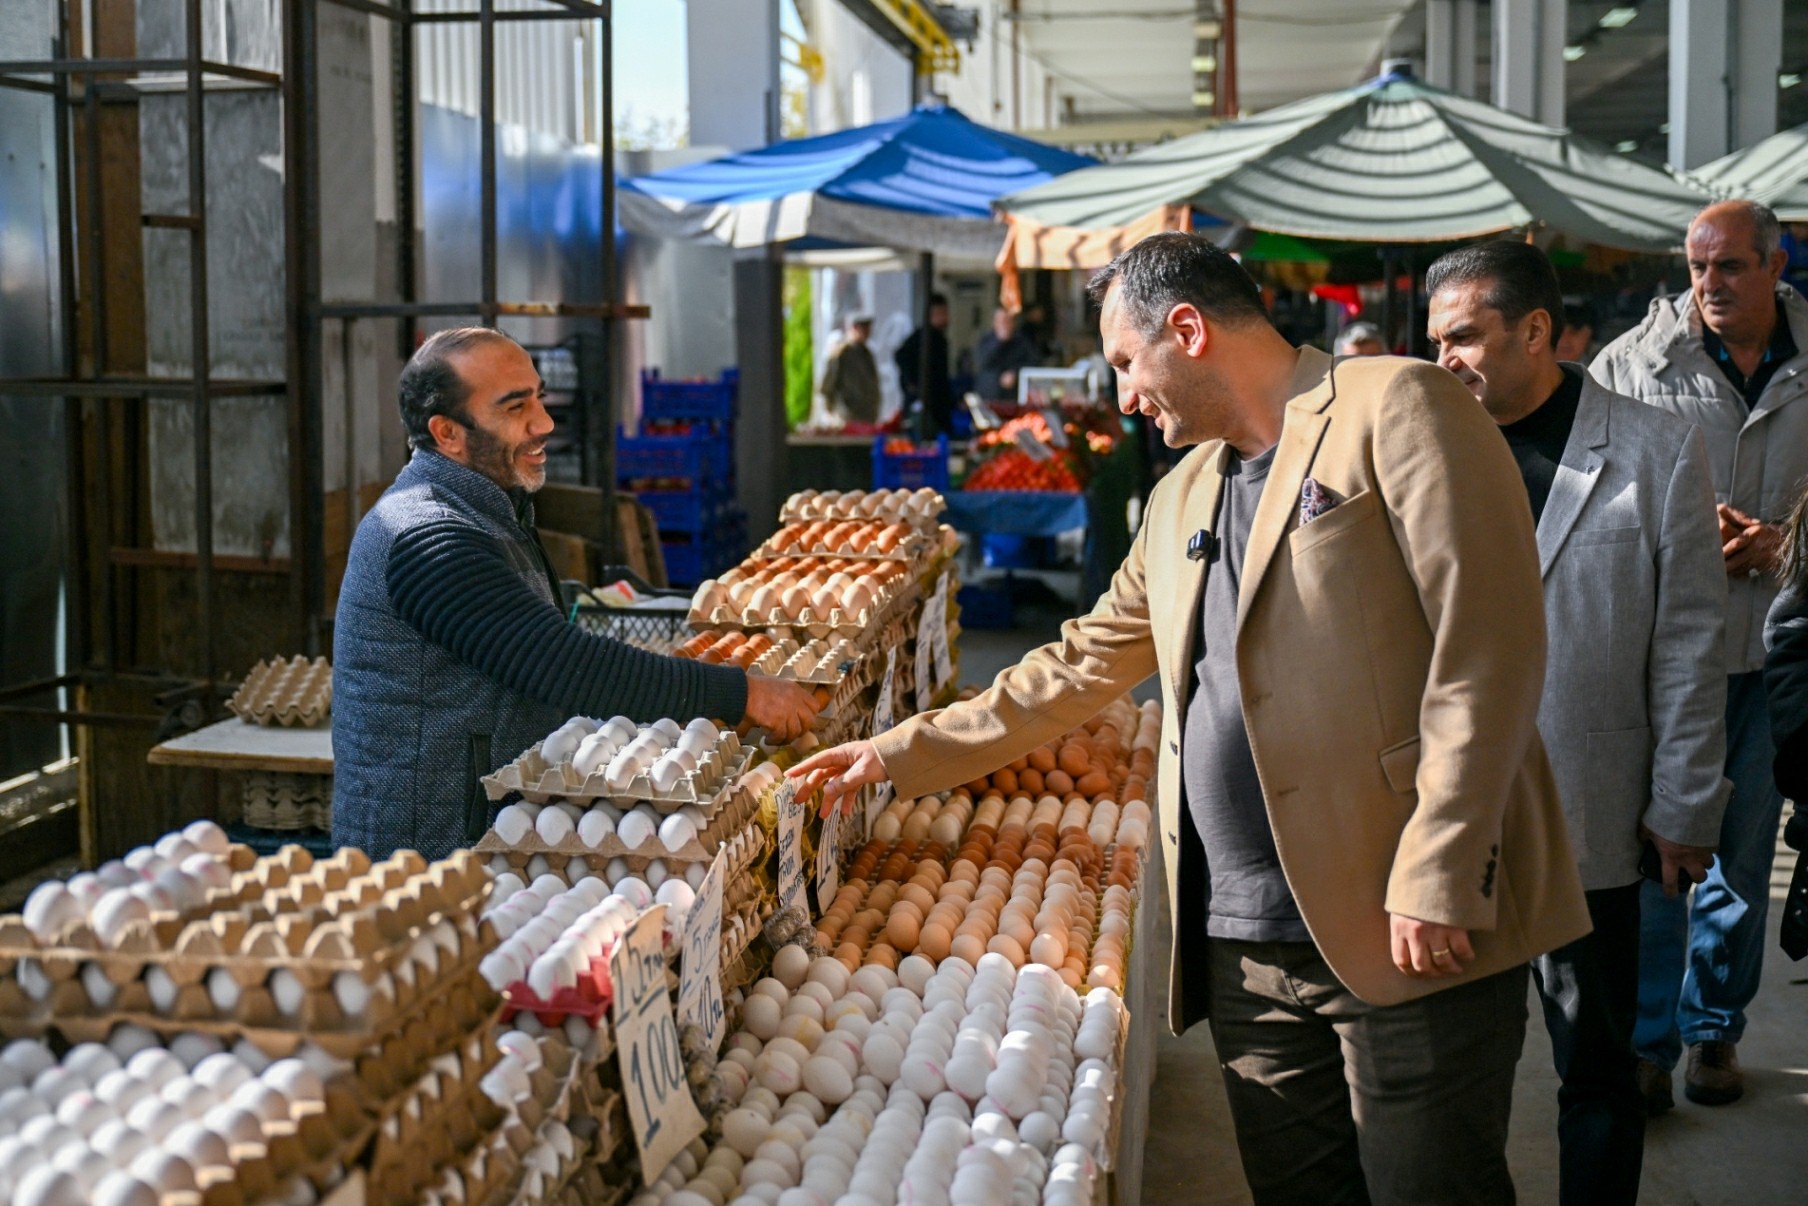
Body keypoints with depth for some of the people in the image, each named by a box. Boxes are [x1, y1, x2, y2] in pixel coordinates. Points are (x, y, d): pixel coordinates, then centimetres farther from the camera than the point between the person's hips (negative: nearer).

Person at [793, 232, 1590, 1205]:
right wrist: (899, 755, 24)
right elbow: (1077, 670, 26)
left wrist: (1438, 879, -18)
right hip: (1247, 945, 7)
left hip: (1408, 937, -7)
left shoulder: (1393, 409, -6)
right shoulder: (1181, 498, 18)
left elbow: (1486, 646, -13)